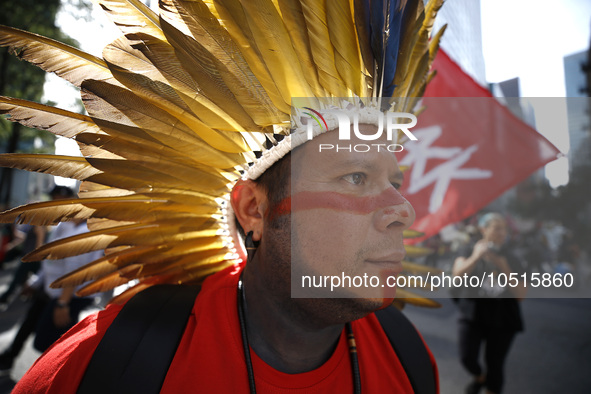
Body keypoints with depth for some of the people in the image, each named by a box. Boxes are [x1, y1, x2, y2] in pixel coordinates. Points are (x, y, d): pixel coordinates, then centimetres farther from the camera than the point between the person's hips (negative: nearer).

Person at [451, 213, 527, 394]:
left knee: (494, 364, 4)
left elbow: (521, 294, -4)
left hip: (502, 320, 1)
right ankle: (479, 377, 28)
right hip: (472, 314, 0)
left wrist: (505, 269, -16)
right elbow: (457, 273, -16)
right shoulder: (470, 251, 2)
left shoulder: (511, 259, 3)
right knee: (467, 358, -6)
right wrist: (476, 256, -27)